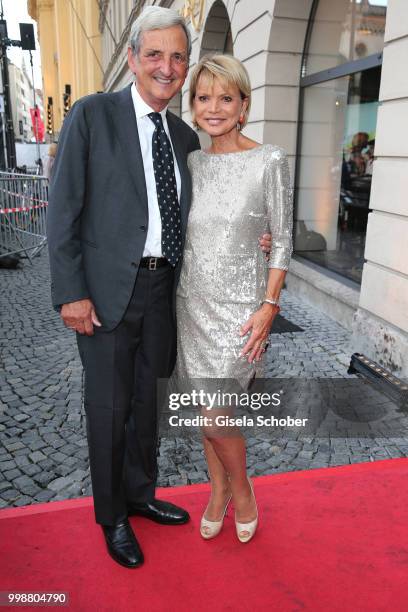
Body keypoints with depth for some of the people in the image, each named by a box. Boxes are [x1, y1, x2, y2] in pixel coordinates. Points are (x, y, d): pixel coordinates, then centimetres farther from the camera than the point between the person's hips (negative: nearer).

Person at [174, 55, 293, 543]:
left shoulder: (269, 161, -8)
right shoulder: (191, 162, 6)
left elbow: (282, 240, -6)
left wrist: (270, 305, -12)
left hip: (239, 303, -5)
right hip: (193, 299, 5)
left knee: (214, 418, -6)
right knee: (207, 410, 14)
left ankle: (241, 488, 25)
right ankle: (218, 490, 36)